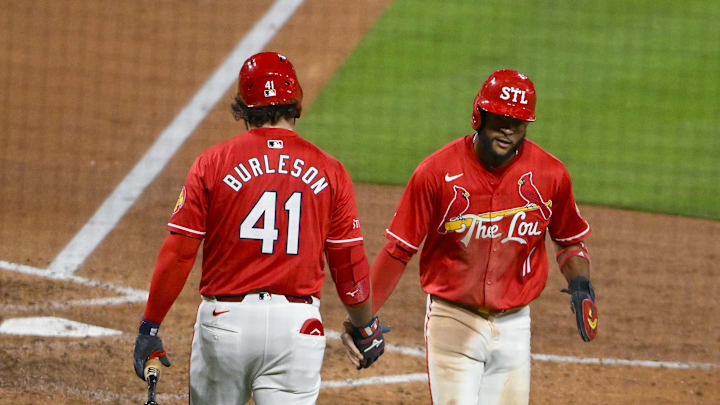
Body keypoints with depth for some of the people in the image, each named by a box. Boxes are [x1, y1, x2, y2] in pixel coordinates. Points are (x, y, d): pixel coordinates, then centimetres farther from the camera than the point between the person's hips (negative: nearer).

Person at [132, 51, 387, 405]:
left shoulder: (212, 163, -1)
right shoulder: (328, 171, 2)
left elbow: (177, 253, -3)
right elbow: (350, 264, 6)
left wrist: (149, 327, 4)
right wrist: (365, 327, 22)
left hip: (225, 322, 0)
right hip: (298, 323, 0)